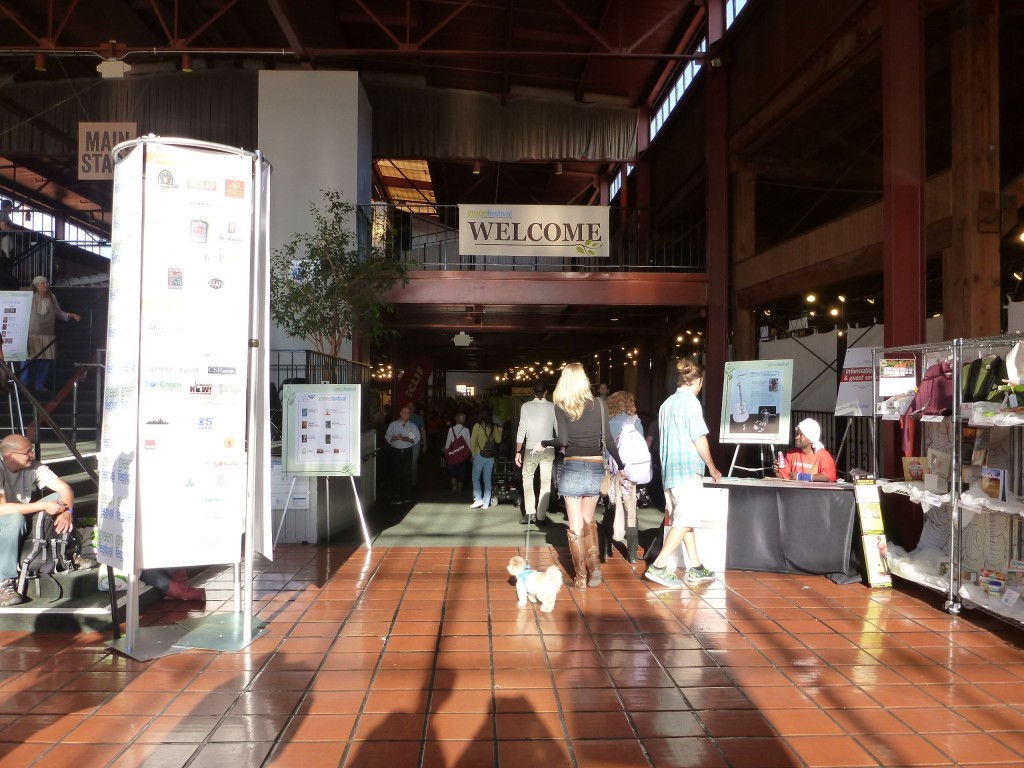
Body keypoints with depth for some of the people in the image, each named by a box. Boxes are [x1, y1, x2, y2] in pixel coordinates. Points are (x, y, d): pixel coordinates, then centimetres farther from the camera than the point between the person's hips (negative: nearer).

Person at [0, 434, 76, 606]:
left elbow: (65, 488, -13)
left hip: (24, 516, 5)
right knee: (16, 519, -38)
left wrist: (67, 511, -33)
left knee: (61, 498, -14)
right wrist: (43, 506, -36)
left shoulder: (33, 466, -12)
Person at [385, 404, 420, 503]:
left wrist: (407, 439, -13)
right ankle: (397, 495, 6)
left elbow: (416, 439, 4)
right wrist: (395, 438, -15)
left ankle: (407, 495, 9)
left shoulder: (412, 426, 8)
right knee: (397, 474, -2)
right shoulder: (393, 424, 6)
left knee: (407, 473, -1)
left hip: (407, 452, 1)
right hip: (395, 451, 0)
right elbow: (387, 437, 4)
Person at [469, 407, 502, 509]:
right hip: (491, 456, 4)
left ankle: (478, 499, -7)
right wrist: (499, 431, 25)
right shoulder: (494, 426, 2)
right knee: (487, 479, 8)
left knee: (476, 477, 5)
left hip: (480, 455, -4)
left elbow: (472, 441, -8)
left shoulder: (477, 425, -8)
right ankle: (486, 502, 8)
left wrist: (473, 454, 3)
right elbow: (498, 440, 11)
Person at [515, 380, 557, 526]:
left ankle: (530, 512, 8)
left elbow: (522, 429, -7)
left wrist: (518, 451, -2)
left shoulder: (526, 406, -5)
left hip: (531, 449, -1)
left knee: (527, 478, 17)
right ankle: (541, 516, 9)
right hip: (548, 449, 1)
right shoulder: (553, 407, -1)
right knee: (545, 481, 8)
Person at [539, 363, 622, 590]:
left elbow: (563, 440, -13)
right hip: (596, 468, 3)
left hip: (573, 467, -3)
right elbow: (608, 439, 2)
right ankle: (594, 564, 5)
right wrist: (621, 465, 12)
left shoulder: (561, 406, -3)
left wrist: (543, 443, 6)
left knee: (576, 525, 6)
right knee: (588, 520, 20)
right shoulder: (598, 403, 4)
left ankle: (580, 576, 9)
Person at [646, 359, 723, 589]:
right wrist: (712, 468, 1)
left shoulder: (667, 403, 13)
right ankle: (658, 567, -8)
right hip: (688, 470, -8)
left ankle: (695, 568, 20)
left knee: (683, 519, 14)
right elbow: (699, 440, -11)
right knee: (684, 521, -4)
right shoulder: (690, 402, -11)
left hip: (669, 470, 8)